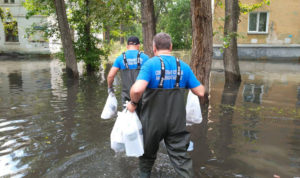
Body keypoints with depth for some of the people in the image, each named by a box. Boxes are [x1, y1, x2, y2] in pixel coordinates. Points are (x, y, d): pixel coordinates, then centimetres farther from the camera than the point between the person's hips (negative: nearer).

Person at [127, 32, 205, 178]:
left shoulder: (150, 64, -14)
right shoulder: (183, 66, -2)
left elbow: (137, 89, -30)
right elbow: (200, 92, 1)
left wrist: (133, 103, -10)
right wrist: (202, 86, 23)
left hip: (153, 121, -2)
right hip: (177, 122, 2)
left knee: (148, 153, 22)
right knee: (181, 156, 11)